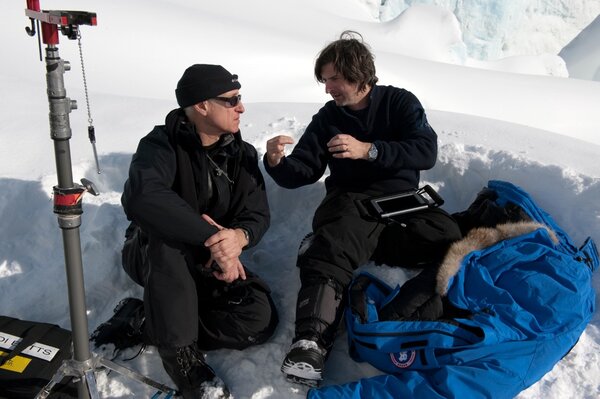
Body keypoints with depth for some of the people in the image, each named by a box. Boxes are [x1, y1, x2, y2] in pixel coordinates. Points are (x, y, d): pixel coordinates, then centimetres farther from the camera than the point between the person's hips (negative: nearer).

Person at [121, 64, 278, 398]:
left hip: (214, 262, 4)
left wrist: (239, 236, -34)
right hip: (157, 259, -3)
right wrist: (212, 236, -42)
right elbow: (141, 199, -39)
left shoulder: (243, 154, -2)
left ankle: (152, 323, -13)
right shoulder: (162, 144, -19)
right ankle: (181, 353, -29)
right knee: (166, 236, -39)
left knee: (260, 318, -21)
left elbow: (258, 215, -8)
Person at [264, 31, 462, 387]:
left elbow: (426, 152, -5)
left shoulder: (400, 102, 11)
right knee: (328, 252, -35)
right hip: (351, 202, 0)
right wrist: (277, 162, -9)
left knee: (448, 239, -31)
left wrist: (368, 150, -16)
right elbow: (301, 173, 14)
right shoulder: (327, 118, 19)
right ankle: (312, 340, -52)